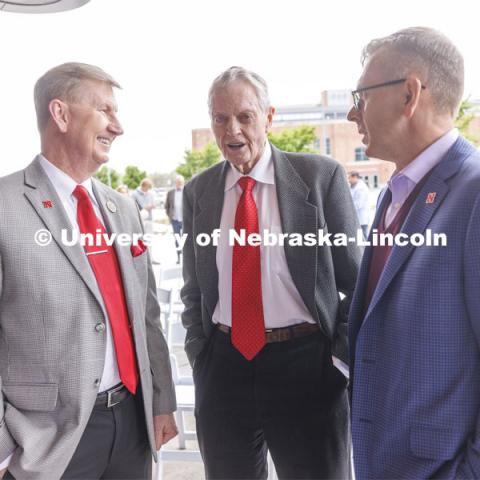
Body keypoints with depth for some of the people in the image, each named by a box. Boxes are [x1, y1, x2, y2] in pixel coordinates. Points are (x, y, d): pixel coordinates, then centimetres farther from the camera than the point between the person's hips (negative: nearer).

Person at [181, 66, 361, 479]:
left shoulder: (321, 176, -5)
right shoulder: (198, 191, 5)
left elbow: (356, 280, -1)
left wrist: (343, 353, -5)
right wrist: (199, 355, 6)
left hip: (305, 364, -3)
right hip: (224, 366, 3)